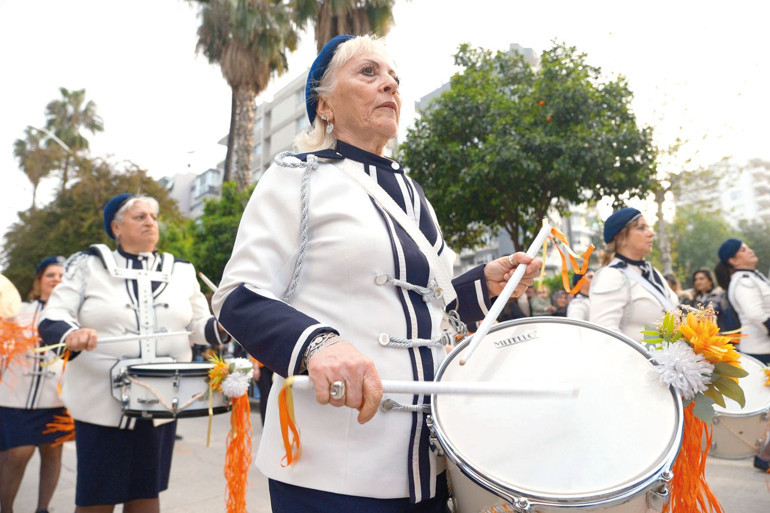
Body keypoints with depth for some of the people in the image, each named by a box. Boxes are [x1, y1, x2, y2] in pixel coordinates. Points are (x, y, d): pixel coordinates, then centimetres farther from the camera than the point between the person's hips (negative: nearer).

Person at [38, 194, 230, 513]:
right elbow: (51, 319, -5)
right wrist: (71, 334, -28)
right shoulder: (90, 265, 1)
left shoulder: (181, 271, 8)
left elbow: (199, 326, 7)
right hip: (103, 401, -2)